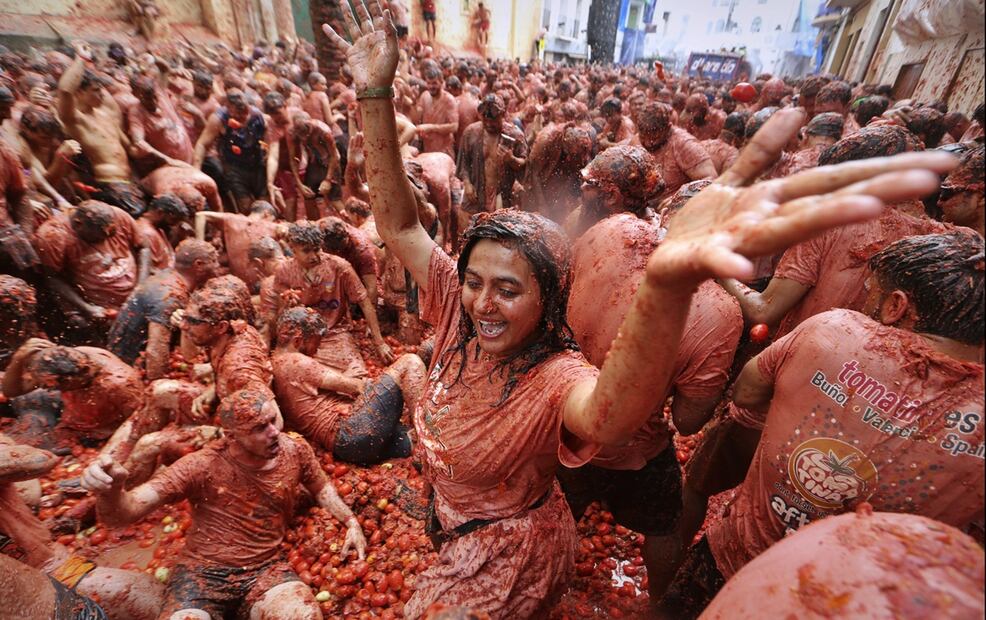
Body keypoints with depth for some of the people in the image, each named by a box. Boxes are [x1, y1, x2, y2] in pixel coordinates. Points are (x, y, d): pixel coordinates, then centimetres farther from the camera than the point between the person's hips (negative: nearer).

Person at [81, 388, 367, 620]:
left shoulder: (295, 450, -5)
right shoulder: (204, 466, -13)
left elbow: (321, 488, 15)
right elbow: (120, 514, -14)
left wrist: (350, 521, 2)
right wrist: (110, 489, -38)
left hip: (266, 569, 0)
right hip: (202, 573, 0)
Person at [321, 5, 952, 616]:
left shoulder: (556, 377, -39)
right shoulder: (459, 311, -21)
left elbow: (608, 415, -63)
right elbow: (399, 223, -22)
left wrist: (668, 283, -82)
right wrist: (376, 92, -30)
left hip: (510, 553, -5)